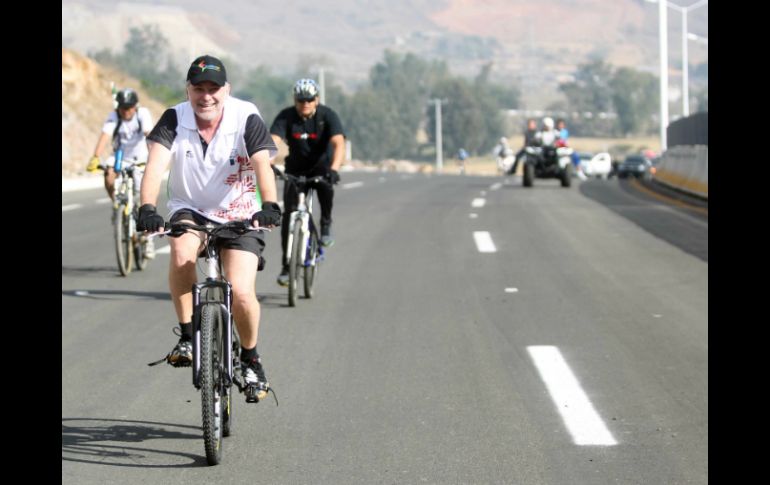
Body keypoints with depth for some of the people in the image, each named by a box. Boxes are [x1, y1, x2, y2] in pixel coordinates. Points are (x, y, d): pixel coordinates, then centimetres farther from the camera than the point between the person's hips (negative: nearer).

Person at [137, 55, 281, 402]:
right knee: (181, 252, -35)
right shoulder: (174, 120, -12)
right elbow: (156, 165, -25)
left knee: (242, 294, -18)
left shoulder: (247, 120, -15)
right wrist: (147, 208, -42)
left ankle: (250, 359, 12)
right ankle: (187, 335, -16)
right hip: (190, 210, 1)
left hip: (238, 216, -1)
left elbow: (262, 165, -29)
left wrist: (269, 206, -48)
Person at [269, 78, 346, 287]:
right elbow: (272, 142, -29)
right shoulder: (286, 116, -16)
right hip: (296, 169, 2)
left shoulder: (327, 115, -19)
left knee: (326, 186, -36)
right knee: (289, 213, -9)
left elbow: (338, 143, -32)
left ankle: (326, 225, -10)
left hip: (321, 166, -2)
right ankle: (286, 266, -1)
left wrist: (334, 169, -50)